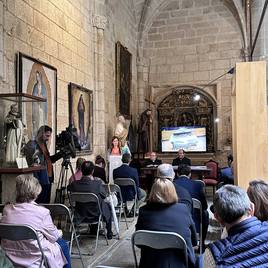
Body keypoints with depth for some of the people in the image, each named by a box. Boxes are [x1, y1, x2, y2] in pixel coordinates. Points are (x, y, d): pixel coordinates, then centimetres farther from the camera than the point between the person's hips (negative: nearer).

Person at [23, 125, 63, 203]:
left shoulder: (44, 145, 16)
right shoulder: (32, 145, -10)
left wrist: (60, 154, 14)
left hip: (48, 180, 9)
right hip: (40, 182, -8)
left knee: (46, 202, 12)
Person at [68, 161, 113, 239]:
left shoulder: (75, 184, -19)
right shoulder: (97, 183, -28)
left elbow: (68, 188, 5)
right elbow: (104, 196, -10)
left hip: (81, 216, 4)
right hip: (97, 214, -3)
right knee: (108, 206, 28)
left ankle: (93, 230, 48)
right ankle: (109, 233, 35)